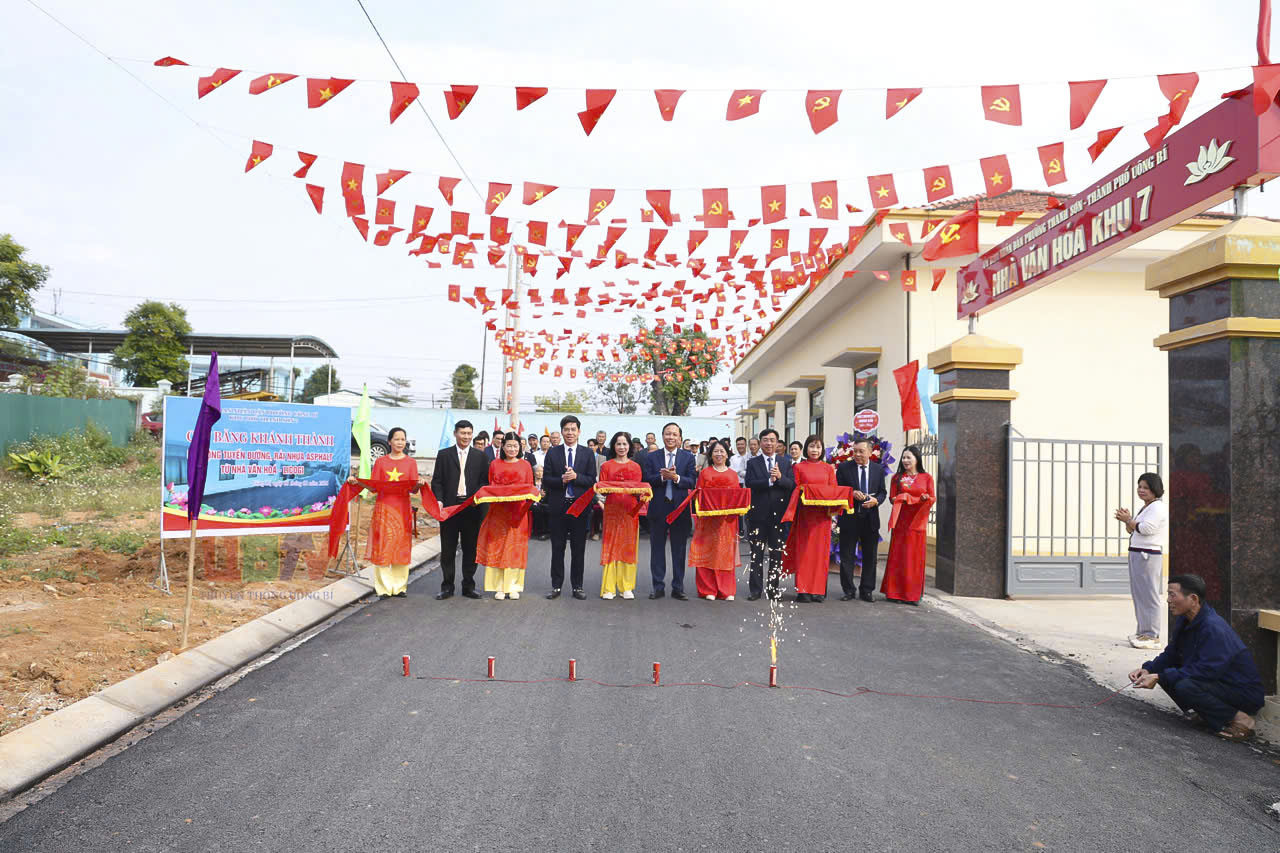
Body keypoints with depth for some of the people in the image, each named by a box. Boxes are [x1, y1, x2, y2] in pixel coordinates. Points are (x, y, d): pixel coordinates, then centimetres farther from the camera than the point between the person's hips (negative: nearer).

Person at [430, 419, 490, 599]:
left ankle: (468, 586, 16)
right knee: (447, 549, 4)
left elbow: (485, 482, 6)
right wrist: (439, 500, -10)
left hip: (472, 508, 1)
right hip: (449, 506, -1)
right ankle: (447, 587, 14)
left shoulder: (480, 456, 9)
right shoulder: (444, 455, 7)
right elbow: (437, 481, 4)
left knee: (470, 549, 6)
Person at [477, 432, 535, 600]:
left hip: (518, 511, 0)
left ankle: (514, 586, 11)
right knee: (496, 547, -1)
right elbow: (490, 486, 12)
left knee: (515, 547, 2)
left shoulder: (525, 465, 7)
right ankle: (499, 587, 6)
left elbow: (530, 487, 8)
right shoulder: (494, 464, 8)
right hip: (498, 511, 0)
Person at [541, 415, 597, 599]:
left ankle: (577, 586, 15)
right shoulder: (552, 453, 5)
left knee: (578, 549, 5)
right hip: (558, 506, 0)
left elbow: (592, 480, -1)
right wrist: (561, 480, -17)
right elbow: (546, 480, 1)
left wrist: (576, 476, -17)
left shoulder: (588, 454, 4)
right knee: (557, 548, 7)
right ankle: (556, 586, 16)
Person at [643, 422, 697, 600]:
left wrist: (676, 477, -20)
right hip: (658, 509, 0)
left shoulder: (688, 457, 5)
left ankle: (678, 588, 15)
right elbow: (647, 480, -4)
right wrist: (662, 477, -20)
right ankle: (658, 587, 17)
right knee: (657, 549, 7)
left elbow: (692, 482, -4)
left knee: (679, 550, 7)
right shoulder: (651, 457, 5)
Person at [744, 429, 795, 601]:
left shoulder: (786, 462, 7)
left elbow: (792, 485, -3)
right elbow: (750, 484, -10)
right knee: (756, 553, 5)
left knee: (776, 553, 8)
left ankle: (773, 588, 18)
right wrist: (770, 481, -20)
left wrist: (780, 477, -20)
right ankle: (755, 589, 11)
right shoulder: (752, 463, 4)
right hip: (758, 514, -1)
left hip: (778, 514, 1)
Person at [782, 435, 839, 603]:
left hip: (823, 513, 2)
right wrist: (803, 497, -14)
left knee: (821, 550, 3)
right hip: (805, 513, -2)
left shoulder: (828, 468, 10)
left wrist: (831, 505, -8)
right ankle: (803, 590, 2)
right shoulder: (798, 467, 5)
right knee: (803, 550, -2)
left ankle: (819, 590, 9)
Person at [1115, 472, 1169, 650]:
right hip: (1137, 555, 10)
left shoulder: (1158, 507, -10)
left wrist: (1128, 520, -7)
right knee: (1139, 595, 12)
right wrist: (1127, 520, 4)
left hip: (1148, 556, -10)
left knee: (1148, 595, -9)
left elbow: (1146, 529, -21)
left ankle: (1152, 637, -7)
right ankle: (1143, 633, 19)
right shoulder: (1145, 508, 20)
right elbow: (1132, 531, 22)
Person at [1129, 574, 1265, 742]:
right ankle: (1203, 715, 7)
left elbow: (1207, 670, -31)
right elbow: (1171, 654, 9)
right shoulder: (1184, 621, 3)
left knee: (1185, 686, -32)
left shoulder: (1214, 628, -27)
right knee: (1166, 672, -2)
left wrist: (1159, 677, -30)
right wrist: (1148, 669, -10)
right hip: (1217, 682, 9)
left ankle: (1240, 719, -11)